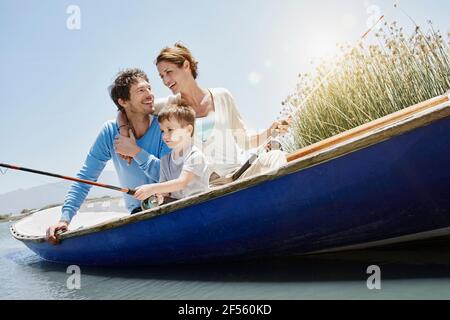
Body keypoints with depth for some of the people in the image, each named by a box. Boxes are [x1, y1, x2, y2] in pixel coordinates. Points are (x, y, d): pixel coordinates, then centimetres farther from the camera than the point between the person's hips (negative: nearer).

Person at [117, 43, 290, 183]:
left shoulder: (222, 97, 9)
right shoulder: (170, 105, 9)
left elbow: (243, 141, 14)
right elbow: (124, 111, 15)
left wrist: (269, 132, -2)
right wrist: (125, 133, -4)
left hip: (238, 172, 0)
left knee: (275, 156, -25)